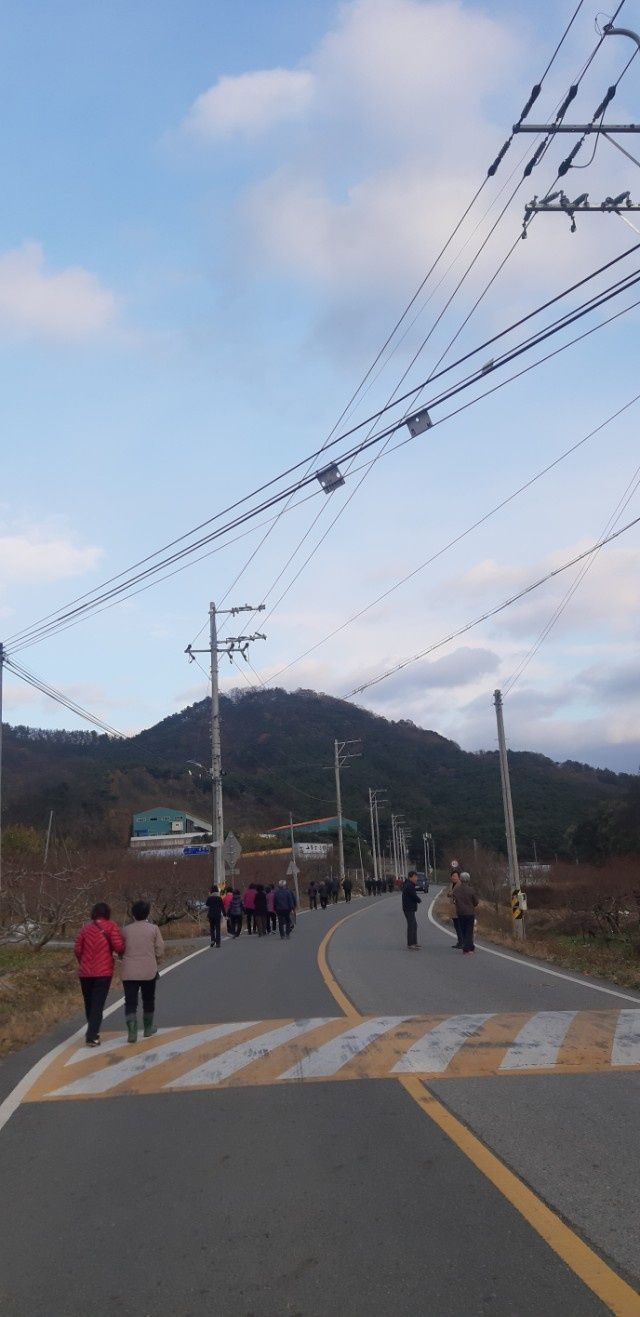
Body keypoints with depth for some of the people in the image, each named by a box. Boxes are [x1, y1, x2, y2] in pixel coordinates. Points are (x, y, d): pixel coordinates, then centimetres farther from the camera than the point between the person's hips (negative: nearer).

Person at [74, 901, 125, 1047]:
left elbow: (77, 949, 2)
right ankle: (91, 1037, -8)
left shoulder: (86, 927, 4)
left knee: (89, 1003, 17)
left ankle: (93, 1032, 30)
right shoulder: (111, 926, -6)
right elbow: (118, 946, -16)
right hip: (103, 972, -3)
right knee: (98, 1004, 0)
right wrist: (120, 953, 7)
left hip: (85, 973, 3)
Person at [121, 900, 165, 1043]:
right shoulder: (153, 929, -2)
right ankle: (148, 1028, 30)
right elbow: (160, 950, -4)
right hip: (149, 971, 0)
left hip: (129, 972, 0)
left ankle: (132, 1031, -15)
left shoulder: (126, 930, 1)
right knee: (148, 1000, 18)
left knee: (130, 1003, 0)